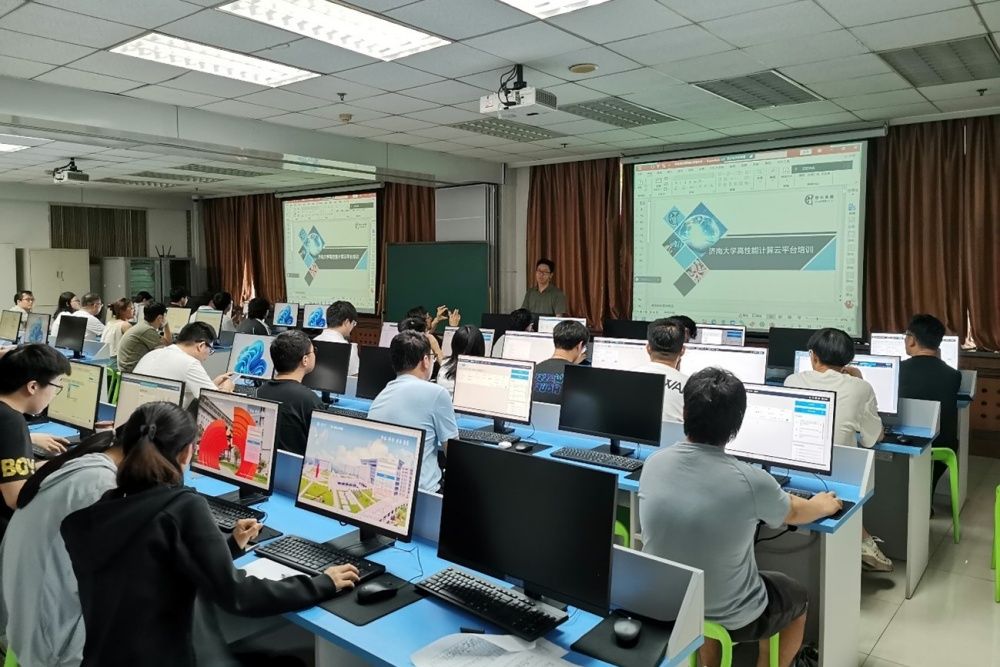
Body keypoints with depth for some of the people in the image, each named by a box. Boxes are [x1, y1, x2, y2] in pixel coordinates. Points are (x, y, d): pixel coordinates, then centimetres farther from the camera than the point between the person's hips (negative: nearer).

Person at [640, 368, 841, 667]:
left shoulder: (653, 464, -14)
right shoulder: (750, 481, -26)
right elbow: (795, 514, -2)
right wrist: (824, 505, 21)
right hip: (731, 620, -3)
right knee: (797, 596, 27)